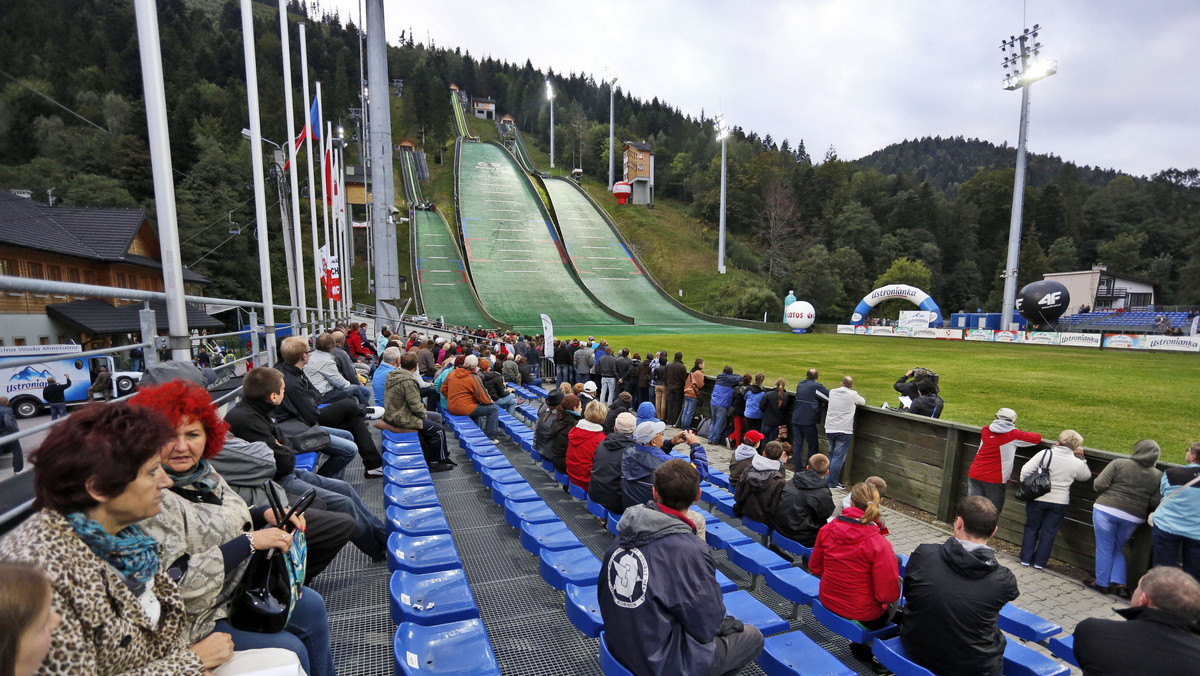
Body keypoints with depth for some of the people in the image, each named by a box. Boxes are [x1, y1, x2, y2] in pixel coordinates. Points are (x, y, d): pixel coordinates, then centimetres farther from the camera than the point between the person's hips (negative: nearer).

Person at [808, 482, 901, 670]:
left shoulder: (827, 530, -13)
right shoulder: (879, 544, -25)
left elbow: (815, 567, 0)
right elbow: (888, 594, -21)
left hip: (828, 603, 4)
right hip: (864, 618, -3)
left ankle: (860, 646, 31)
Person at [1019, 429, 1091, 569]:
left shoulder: (1045, 453, -13)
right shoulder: (1077, 463, -5)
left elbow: (1026, 470, -14)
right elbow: (1086, 476, 17)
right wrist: (1081, 458, 15)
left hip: (1037, 498, -1)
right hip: (1059, 502, 1)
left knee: (1031, 528, 13)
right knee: (1049, 531, 12)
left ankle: (1025, 559, 18)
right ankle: (1039, 562, 19)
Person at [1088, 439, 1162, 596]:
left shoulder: (1119, 463, -6)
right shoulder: (1158, 476, 4)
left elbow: (1099, 484, -11)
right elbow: (1154, 502, 0)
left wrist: (1110, 494, 12)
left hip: (1106, 509, -4)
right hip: (1133, 518, 4)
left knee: (1104, 549, 8)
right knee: (1118, 549, 21)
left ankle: (1102, 583, 15)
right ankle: (1118, 582, 14)